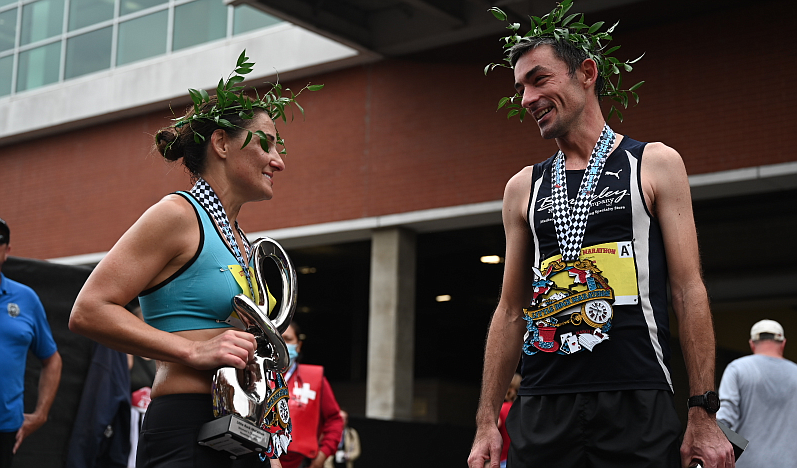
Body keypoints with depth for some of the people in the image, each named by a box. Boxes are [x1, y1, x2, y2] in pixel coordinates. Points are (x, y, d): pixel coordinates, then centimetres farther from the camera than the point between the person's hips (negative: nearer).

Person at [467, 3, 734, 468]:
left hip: (636, 406, -2)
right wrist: (487, 421, 8)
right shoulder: (523, 187, 14)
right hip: (543, 407, 3)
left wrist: (705, 415, -6)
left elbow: (689, 290, 1)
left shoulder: (655, 164, 6)